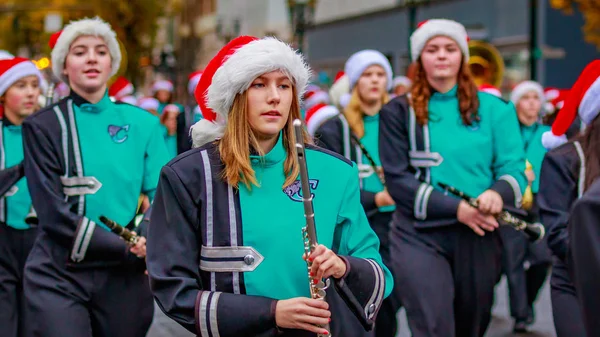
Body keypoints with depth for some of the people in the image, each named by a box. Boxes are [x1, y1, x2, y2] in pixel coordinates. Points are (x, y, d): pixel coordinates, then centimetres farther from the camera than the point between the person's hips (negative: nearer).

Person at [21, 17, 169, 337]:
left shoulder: (142, 123, 6)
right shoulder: (43, 126, -2)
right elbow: (53, 211, -9)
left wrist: (144, 243, -17)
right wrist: (127, 247, -15)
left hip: (125, 275, 3)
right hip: (58, 275, -2)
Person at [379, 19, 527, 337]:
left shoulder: (493, 108, 7)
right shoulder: (398, 112, 4)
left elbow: (514, 166, 2)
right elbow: (397, 179, -4)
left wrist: (499, 193, -23)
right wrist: (456, 208, -17)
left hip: (478, 235, 2)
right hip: (419, 235, -2)